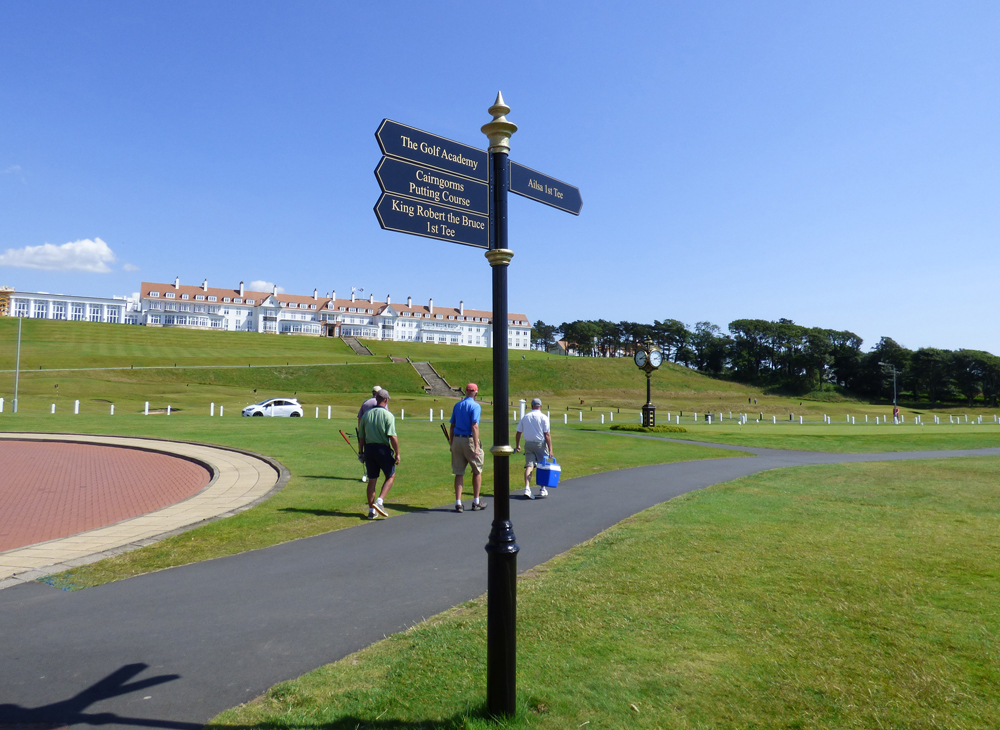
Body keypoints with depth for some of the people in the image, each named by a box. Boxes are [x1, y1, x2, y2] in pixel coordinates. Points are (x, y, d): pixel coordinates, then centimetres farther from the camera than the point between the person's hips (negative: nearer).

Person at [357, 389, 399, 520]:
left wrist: (361, 453, 18)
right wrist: (397, 453, -11)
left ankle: (371, 510, 14)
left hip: (369, 449, 5)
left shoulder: (366, 414, 7)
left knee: (372, 479, 12)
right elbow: (393, 436, -16)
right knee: (391, 476, 12)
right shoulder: (388, 415, -9)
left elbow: (361, 437, 10)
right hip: (383, 449, -5)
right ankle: (379, 501, -5)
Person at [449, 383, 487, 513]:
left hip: (457, 440, 5)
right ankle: (476, 502, 16)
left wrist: (452, 444, 19)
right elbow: (474, 427, -18)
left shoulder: (457, 405, 12)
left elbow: (451, 426, 13)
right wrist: (476, 447, -21)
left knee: (459, 473, 8)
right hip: (469, 440, -5)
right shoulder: (475, 406, -8)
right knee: (477, 471, 11)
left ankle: (458, 503, 5)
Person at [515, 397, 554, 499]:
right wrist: (550, 450, -8)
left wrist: (517, 445, 22)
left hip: (528, 444, 3)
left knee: (529, 466, 0)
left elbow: (518, 433, 9)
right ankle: (543, 490, 16)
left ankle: (527, 488, -15)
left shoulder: (525, 417, 7)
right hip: (540, 444, -3)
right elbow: (547, 435, -10)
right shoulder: (543, 417, -5)